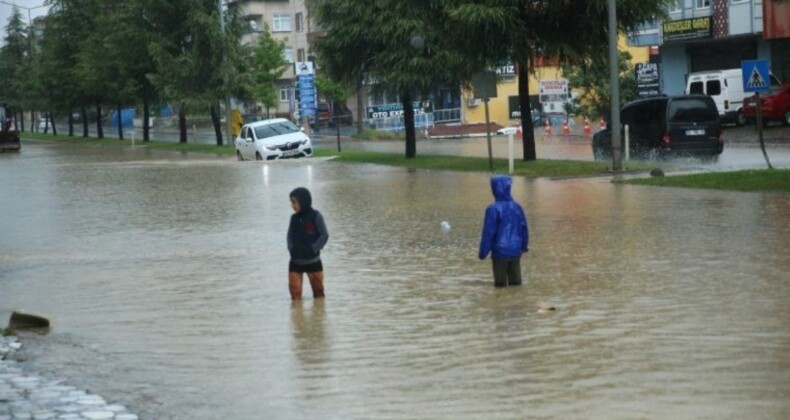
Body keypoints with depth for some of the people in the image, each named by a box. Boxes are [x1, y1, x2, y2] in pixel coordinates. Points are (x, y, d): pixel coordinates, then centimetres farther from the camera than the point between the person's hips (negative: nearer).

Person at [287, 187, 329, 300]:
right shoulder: (294, 218, 3)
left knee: (318, 288, 12)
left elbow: (324, 235, -10)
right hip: (296, 261, 3)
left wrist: (313, 248, -18)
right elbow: (290, 235, 11)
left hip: (312, 260, -3)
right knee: (294, 289, -4)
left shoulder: (315, 216, -10)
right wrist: (291, 248, -7)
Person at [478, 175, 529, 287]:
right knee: (515, 280, 13)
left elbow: (488, 232, -14)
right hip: (516, 251, 5)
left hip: (500, 251, -5)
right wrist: (524, 245, 25)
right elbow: (524, 228, 10)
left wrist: (483, 251, -6)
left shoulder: (493, 209, -15)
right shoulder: (517, 207, 2)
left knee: (500, 282, 4)